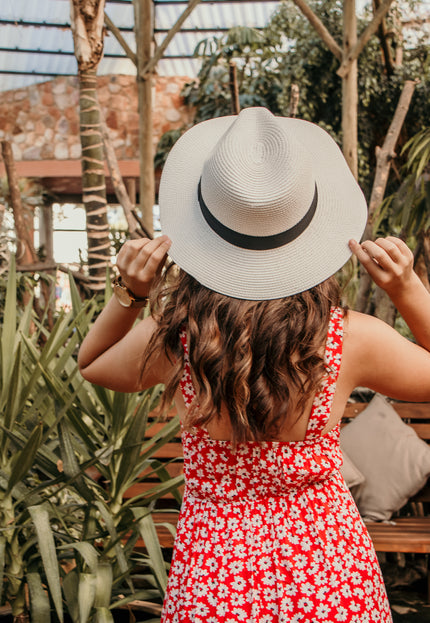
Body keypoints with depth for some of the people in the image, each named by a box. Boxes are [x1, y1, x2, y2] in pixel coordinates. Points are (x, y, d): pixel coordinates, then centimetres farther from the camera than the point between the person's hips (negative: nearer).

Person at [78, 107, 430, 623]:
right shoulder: (351, 339, -20)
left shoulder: (171, 341, -19)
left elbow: (90, 363, 6)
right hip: (331, 574, 1)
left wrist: (127, 295, -10)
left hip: (214, 581, 0)